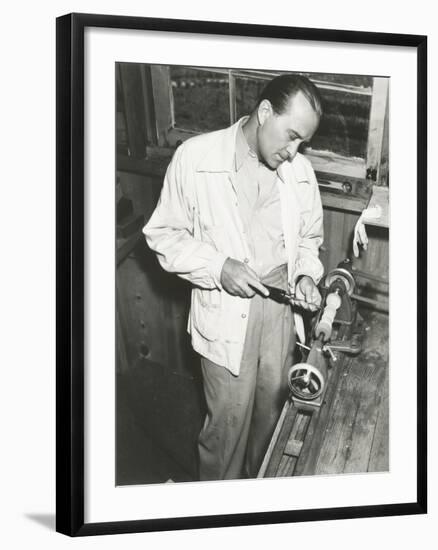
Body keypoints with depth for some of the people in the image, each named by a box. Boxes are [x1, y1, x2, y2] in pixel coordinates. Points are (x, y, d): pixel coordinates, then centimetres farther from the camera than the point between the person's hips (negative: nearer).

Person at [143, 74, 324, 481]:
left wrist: (306, 274, -7)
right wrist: (218, 268, -19)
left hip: (280, 305, 4)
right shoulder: (195, 157, -14)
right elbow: (163, 234, -7)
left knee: (273, 405, 17)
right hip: (225, 309, -4)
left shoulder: (299, 171, -2)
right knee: (229, 417, 5)